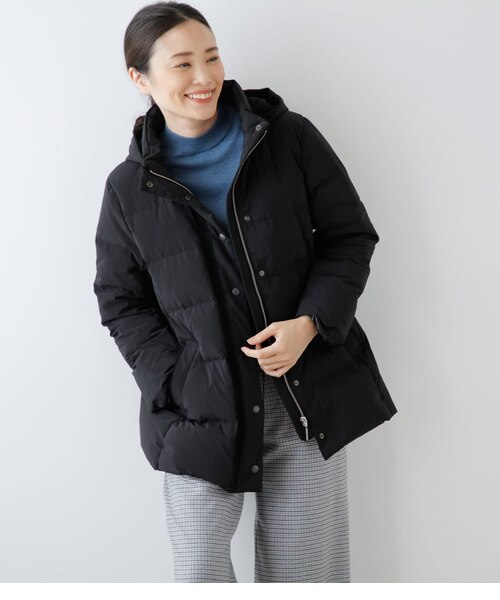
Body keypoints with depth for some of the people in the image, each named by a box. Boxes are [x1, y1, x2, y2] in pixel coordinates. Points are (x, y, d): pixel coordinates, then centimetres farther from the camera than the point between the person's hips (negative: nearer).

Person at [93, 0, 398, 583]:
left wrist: (311, 322, -14)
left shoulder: (290, 138, -1)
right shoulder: (129, 187, 0)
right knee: (198, 574, 7)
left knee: (309, 569, 11)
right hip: (201, 411, 0)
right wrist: (176, 382, -7)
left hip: (310, 397, 1)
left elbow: (351, 236, 2)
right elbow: (121, 303, 6)